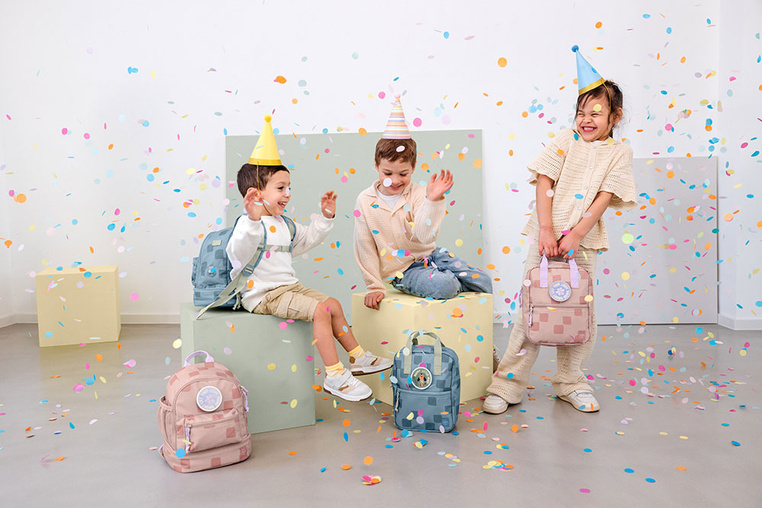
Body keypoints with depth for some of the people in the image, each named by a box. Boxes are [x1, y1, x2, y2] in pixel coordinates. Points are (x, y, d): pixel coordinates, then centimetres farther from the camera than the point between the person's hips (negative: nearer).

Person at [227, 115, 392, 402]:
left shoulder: (283, 224, 15)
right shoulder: (249, 223, -17)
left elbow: (307, 239, 31)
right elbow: (238, 253, -36)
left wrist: (325, 217, 22)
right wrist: (252, 220, -48)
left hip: (288, 286, 10)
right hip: (263, 295, -10)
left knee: (333, 304, 9)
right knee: (319, 310, -22)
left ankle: (357, 358, 21)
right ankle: (335, 376, -15)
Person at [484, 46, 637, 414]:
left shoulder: (619, 153, 6)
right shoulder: (565, 141, 4)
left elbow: (605, 197, -3)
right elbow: (544, 183, -4)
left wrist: (575, 235, -13)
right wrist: (547, 230, -13)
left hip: (583, 243, 2)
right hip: (546, 238, -1)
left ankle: (570, 383, 23)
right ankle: (507, 383, 7)